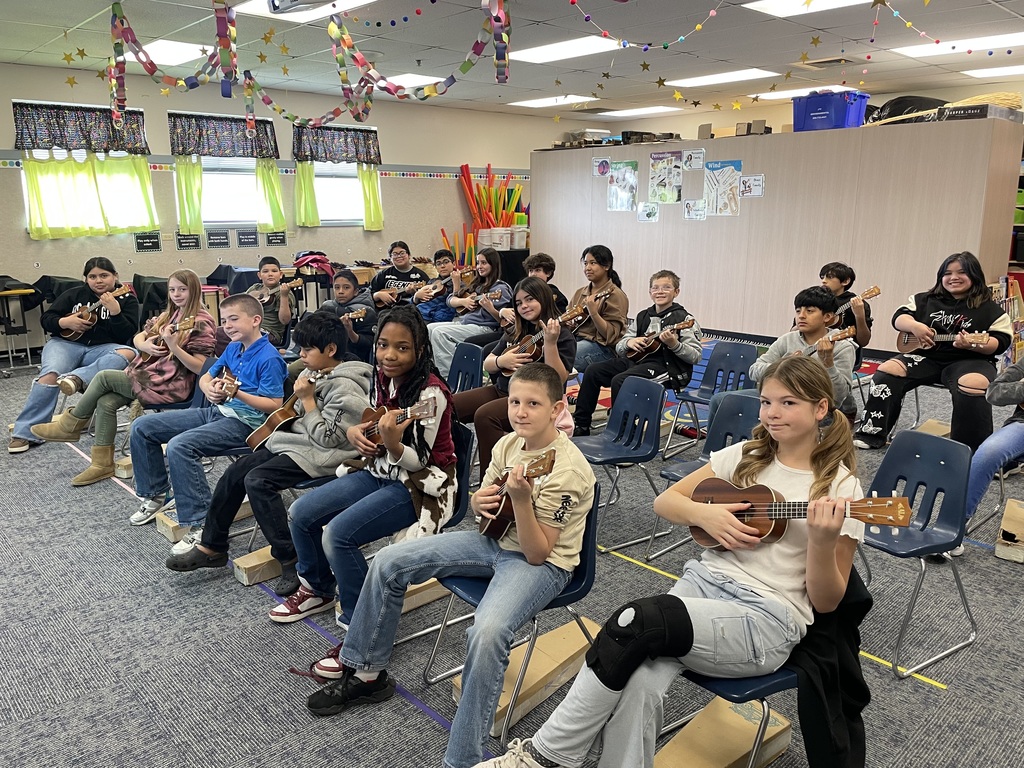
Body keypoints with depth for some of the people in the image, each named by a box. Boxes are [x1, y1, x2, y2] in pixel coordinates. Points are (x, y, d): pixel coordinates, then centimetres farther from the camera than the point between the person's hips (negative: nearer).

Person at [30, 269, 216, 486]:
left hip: (171, 385, -8)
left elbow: (200, 368, -18)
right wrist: (145, 345, -5)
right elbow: (138, 338, 19)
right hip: (149, 374, 8)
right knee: (105, 402, -9)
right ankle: (102, 463, 0)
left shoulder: (201, 322, -12)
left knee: (103, 377, -11)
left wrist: (173, 346, -29)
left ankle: (71, 425, 11)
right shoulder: (170, 315, 14)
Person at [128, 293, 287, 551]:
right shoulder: (233, 349, 11)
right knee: (141, 428, 9)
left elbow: (274, 405, -18)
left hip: (244, 421, -10)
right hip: (216, 411, 10)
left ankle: (200, 526, -26)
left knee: (180, 446, -33)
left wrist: (237, 394, -29)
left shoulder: (269, 358, -16)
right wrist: (211, 390, -3)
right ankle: (155, 494, 23)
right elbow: (205, 377, 21)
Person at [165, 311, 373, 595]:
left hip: (319, 455, -10)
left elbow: (327, 437, -21)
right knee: (236, 471, 1)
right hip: (296, 440, 10)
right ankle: (211, 547, 13)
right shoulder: (314, 374, 10)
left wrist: (307, 398, -17)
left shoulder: (344, 388, -18)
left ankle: (291, 559, -17)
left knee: (257, 481, -25)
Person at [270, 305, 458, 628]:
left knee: (338, 534, -24)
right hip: (378, 471, 8)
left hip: (419, 483, -8)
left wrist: (393, 445, -37)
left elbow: (418, 461, -17)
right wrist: (354, 432, -5)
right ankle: (318, 590, 25)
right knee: (300, 513, 0)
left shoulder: (430, 393, -21)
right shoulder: (381, 378, 1)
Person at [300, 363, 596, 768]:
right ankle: (366, 672, 18)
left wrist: (520, 499, -37)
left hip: (543, 563, -7)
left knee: (488, 632, -37)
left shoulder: (568, 470, -24)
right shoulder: (509, 443, -3)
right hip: (495, 539, 8)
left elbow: (537, 554, -23)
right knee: (388, 562, 0)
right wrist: (480, 501, -12)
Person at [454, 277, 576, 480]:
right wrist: (501, 361, -6)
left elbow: (558, 380, -18)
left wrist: (550, 343, -29)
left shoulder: (563, 336, -5)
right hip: (501, 390, 8)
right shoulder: (518, 332, 17)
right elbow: (487, 365, 16)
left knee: (484, 416, -33)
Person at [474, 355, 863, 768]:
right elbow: (664, 501, 13)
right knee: (637, 683, -29)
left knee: (636, 622, -30)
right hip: (704, 581, 4)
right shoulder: (745, 455, 9)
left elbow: (826, 602, -3)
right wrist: (704, 514, -8)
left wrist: (822, 541, -22)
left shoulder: (839, 486, -2)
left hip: (769, 617, -4)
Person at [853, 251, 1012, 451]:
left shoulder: (990, 309, 3)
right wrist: (915, 326, -16)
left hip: (969, 360, -3)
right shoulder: (927, 300, 12)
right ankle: (872, 434, -12)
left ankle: (969, 450, -24)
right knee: (886, 372, -18)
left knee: (974, 386, -37)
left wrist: (973, 344, -24)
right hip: (927, 355, 3)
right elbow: (899, 317, 7)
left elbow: (1001, 341, -4)